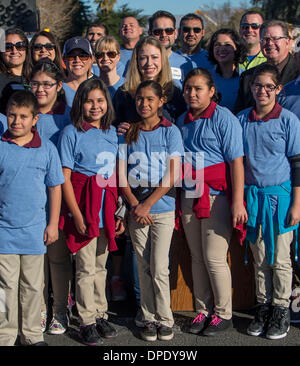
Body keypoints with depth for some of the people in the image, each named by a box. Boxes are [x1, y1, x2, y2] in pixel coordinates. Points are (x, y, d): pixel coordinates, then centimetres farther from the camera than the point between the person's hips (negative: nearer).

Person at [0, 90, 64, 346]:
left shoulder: (47, 149, 1)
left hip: (34, 230, 1)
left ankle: (32, 335, 24)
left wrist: (53, 224, 4)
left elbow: (55, 187, 7)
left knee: (33, 286, 11)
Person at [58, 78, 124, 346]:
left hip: (107, 210, 5)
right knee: (86, 268, 0)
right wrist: (77, 214, -13)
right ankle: (87, 322, 11)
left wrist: (119, 212, 10)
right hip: (83, 207, -5)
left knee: (100, 266, 14)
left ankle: (101, 315, 25)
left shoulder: (112, 132, 11)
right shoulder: (71, 133, -5)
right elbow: (65, 178, -8)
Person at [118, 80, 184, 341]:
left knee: (159, 268, -5)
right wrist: (135, 205, -9)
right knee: (144, 268, 6)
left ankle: (165, 320, 8)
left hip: (162, 206, -2)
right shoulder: (128, 133, 8)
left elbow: (172, 176, -6)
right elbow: (121, 175, 4)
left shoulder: (170, 131, 0)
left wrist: (147, 205, -11)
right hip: (136, 208, 3)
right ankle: (149, 319, 15)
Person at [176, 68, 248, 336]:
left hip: (217, 196, -6)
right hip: (189, 197, 6)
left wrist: (237, 201, -18)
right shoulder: (182, 121, 13)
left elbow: (236, 162, -13)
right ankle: (203, 311, 21)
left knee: (214, 258, -5)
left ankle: (223, 314, 11)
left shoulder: (224, 118, -7)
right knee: (197, 258, 10)